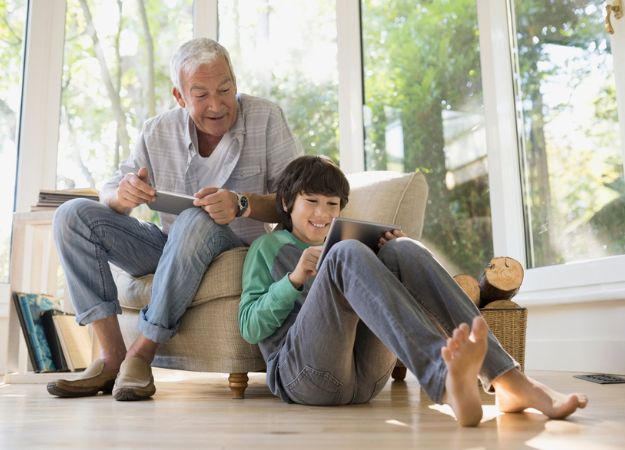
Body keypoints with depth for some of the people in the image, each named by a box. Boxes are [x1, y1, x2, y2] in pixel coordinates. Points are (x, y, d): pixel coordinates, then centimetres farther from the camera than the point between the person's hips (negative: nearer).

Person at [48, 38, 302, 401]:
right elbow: (111, 192, 1)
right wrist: (122, 195, -25)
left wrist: (242, 204, -34)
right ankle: (113, 356, -17)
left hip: (237, 249, -4)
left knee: (196, 221, -37)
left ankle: (142, 354, -25)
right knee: (73, 215, -10)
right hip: (168, 248, 5)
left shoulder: (267, 119, -10)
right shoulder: (159, 132, 0)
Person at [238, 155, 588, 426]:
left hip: (366, 374, 3)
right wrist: (294, 279, -4)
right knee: (348, 252, -28)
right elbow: (249, 326, 9)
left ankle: (509, 380, -34)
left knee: (401, 249, -18)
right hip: (303, 371, -3)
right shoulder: (268, 247, 22)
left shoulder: (339, 250, 33)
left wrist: (396, 264, 6)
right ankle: (448, 383, -53)